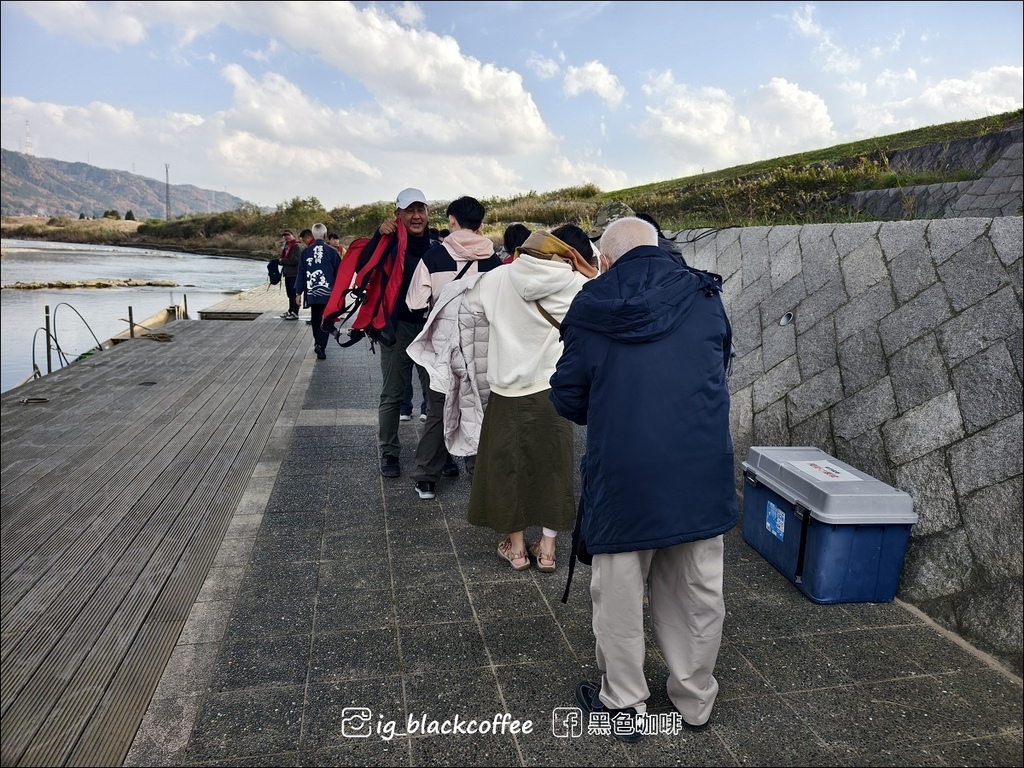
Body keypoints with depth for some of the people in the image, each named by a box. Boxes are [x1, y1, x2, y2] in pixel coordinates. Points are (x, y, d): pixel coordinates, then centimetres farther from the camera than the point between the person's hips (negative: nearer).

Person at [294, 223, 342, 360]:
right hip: (328, 293, -2)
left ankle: (318, 343, 28)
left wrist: (298, 292, 10)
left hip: (312, 293, 2)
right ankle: (321, 345, -15)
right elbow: (339, 272, 0)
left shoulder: (306, 252, 0)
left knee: (315, 319, 18)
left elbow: (300, 273, 3)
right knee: (326, 320, 1)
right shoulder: (332, 252, -5)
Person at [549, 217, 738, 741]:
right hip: (702, 473, 3)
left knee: (619, 592, 14)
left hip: (621, 475, -2)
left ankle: (623, 705, 30)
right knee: (698, 593, 17)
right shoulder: (704, 298, 2)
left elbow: (567, 398, 1)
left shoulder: (592, 307, -5)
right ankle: (695, 701, 35)